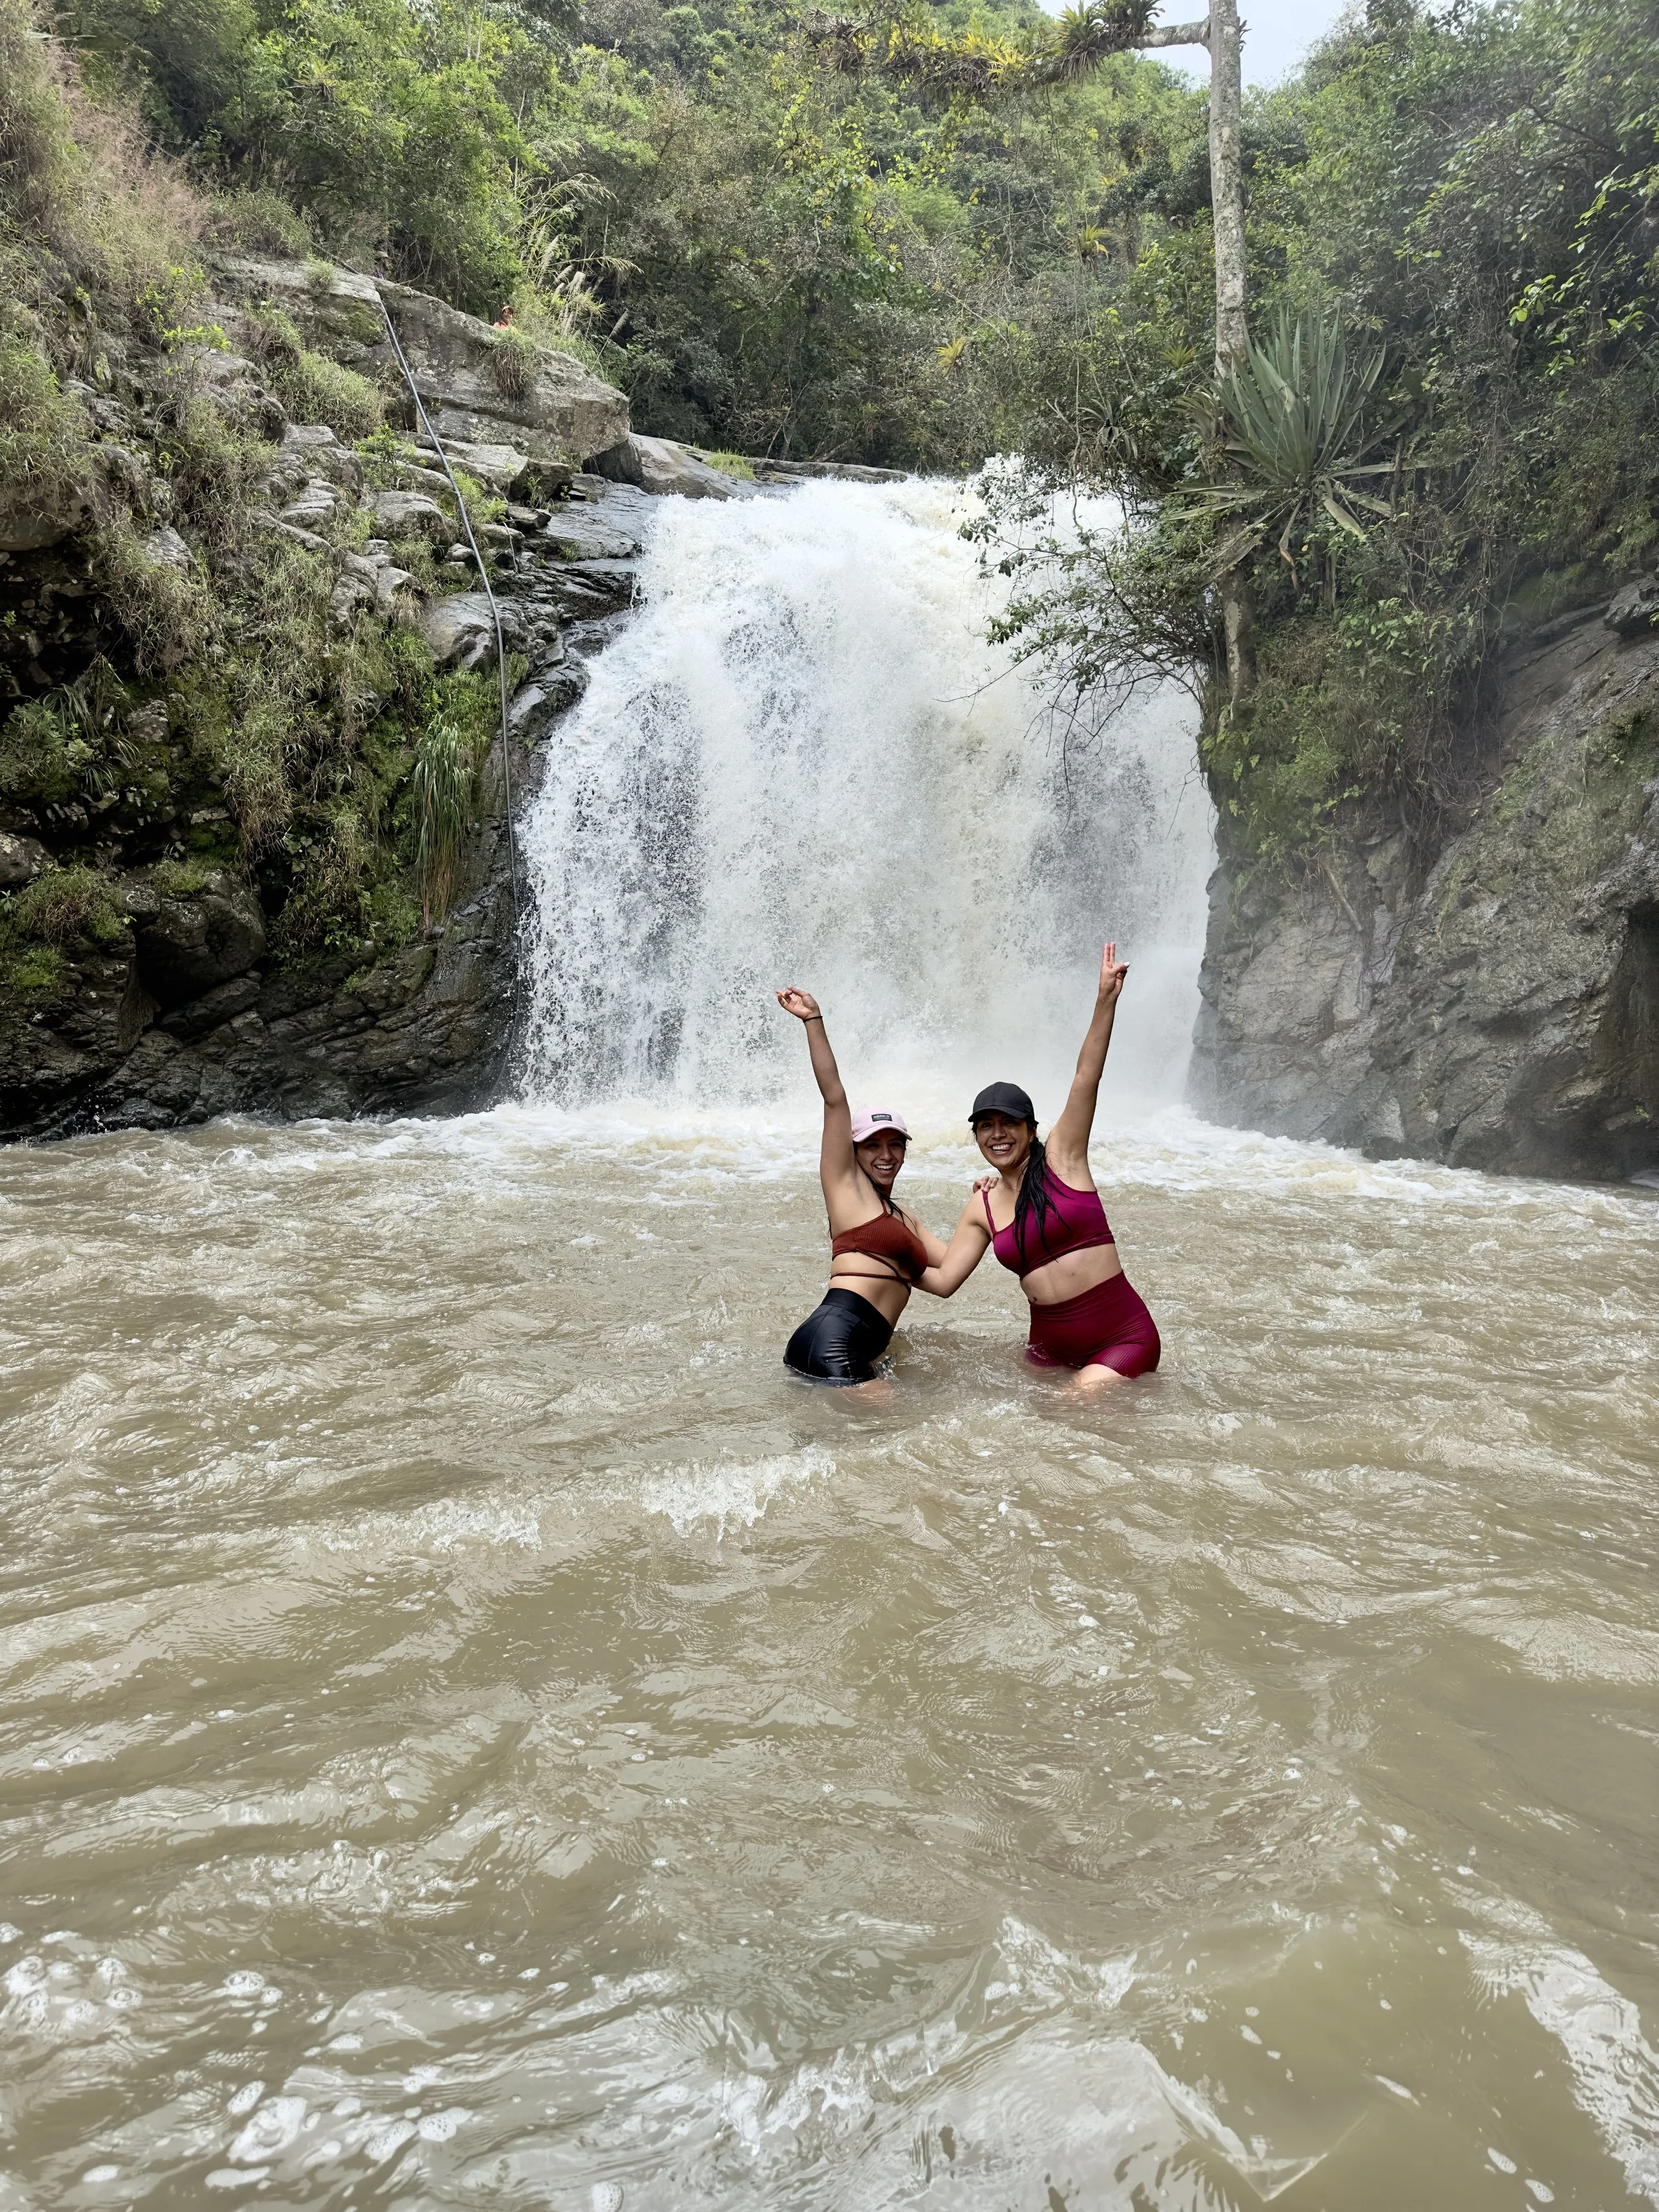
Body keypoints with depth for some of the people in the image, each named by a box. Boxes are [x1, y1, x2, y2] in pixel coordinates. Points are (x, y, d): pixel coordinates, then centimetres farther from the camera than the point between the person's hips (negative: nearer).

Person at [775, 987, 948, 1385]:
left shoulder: (904, 1220, 31)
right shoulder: (846, 1183, 9)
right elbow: (834, 1097, 1)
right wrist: (814, 1021, -4)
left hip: (859, 1354, 9)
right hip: (832, 1341, -9)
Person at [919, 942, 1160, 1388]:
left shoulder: (1061, 1158, -1)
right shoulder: (982, 1207, 9)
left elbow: (1086, 1078, -12)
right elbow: (943, 1280, 10)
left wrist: (1105, 1000, -22)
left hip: (1122, 1336, -5)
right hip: (1050, 1346, 5)